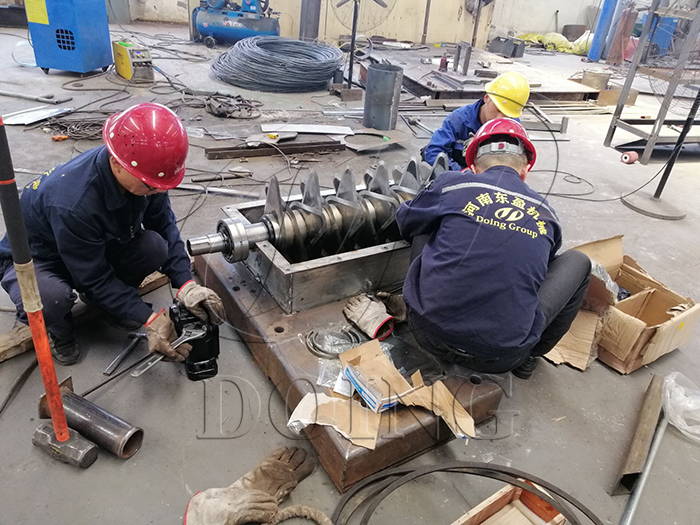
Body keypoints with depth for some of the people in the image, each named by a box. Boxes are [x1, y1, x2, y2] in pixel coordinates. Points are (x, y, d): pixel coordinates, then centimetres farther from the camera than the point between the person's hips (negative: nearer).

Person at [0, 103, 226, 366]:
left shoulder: (144, 173, -25)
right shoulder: (73, 203, -41)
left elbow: (164, 225, -13)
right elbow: (94, 278, -30)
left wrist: (186, 284, -25)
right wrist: (149, 319, -33)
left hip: (101, 246, 5)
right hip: (34, 258, -5)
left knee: (155, 246, -24)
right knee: (49, 300, -38)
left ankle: (108, 301, 7)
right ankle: (60, 328, 1)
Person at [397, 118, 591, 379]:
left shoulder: (452, 183, 0)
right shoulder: (546, 214, 8)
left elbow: (404, 220, 19)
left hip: (430, 333, 0)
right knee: (578, 261, 20)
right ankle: (529, 356, 26)